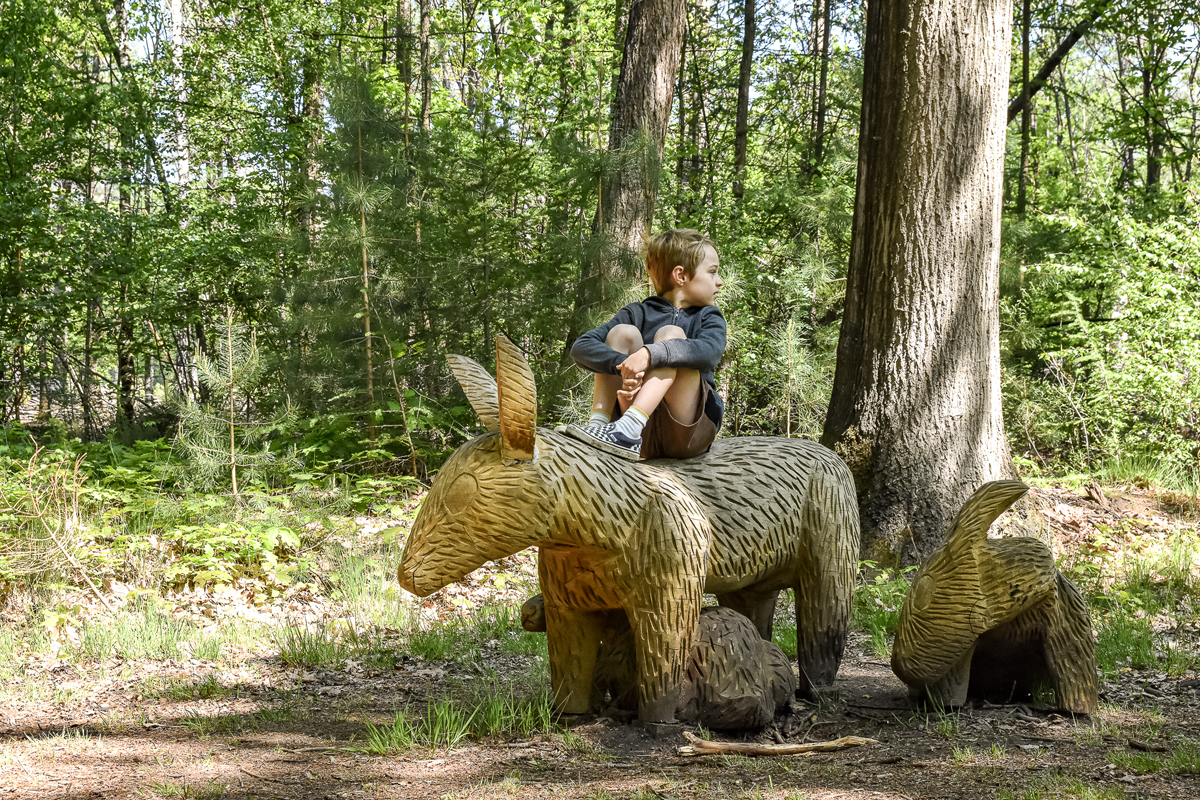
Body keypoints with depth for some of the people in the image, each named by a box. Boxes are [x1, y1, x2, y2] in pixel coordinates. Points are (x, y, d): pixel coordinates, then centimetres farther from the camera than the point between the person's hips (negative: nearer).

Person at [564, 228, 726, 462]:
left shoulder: (708, 318, 9)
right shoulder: (638, 314, 10)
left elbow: (710, 352, -18)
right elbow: (582, 347, -6)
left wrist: (650, 354, -31)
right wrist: (623, 365, -25)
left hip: (689, 430, -1)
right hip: (645, 435, 1)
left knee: (670, 334, -17)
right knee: (623, 333, -8)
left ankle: (627, 431, -36)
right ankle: (598, 424, -26)